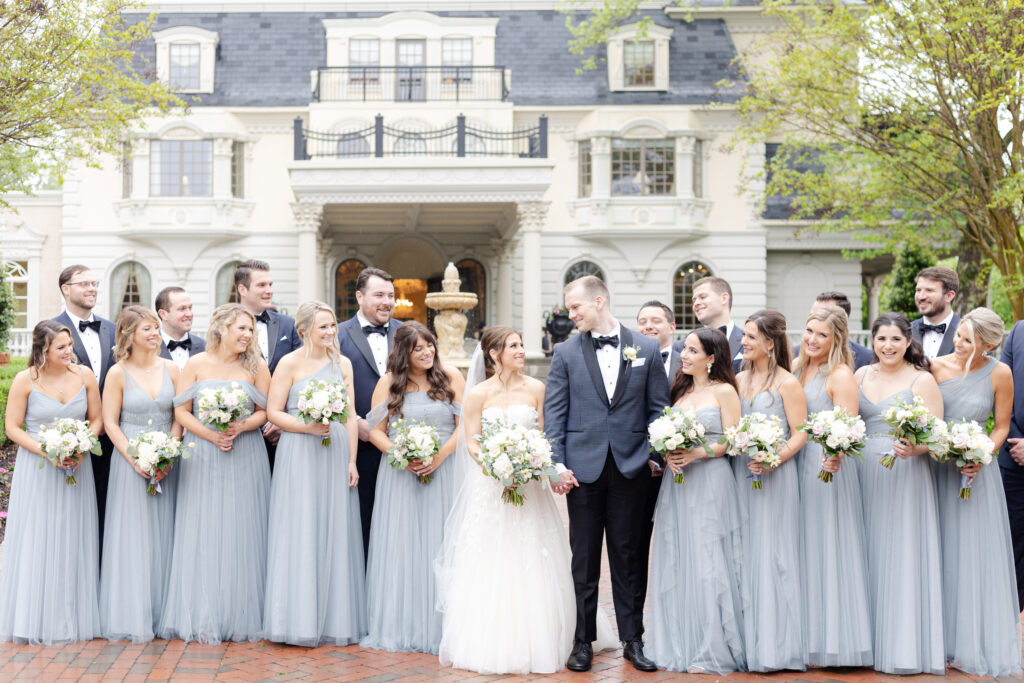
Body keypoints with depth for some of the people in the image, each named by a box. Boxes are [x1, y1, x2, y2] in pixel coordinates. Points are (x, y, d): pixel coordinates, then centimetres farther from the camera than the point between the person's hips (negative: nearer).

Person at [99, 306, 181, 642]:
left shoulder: (170, 369, 6)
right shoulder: (118, 373, -2)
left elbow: (179, 417, 6)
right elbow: (110, 423, -3)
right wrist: (136, 460, -13)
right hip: (129, 460, -3)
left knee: (163, 535, 5)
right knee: (132, 535, -1)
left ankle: (162, 613, 11)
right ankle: (132, 616, 5)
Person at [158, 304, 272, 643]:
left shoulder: (256, 366, 4)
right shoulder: (196, 364, 2)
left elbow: (265, 411, 3)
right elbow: (181, 412, -1)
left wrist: (241, 427, -15)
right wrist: (211, 435, -14)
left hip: (246, 459, 1)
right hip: (203, 459, -1)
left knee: (242, 535, 1)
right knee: (202, 535, -1)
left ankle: (241, 619, 7)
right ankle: (203, 619, 5)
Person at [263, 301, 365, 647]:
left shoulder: (342, 364, 11)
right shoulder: (290, 363, -2)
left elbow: (350, 416, 10)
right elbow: (273, 412, -5)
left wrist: (352, 460, 4)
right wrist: (307, 426, -19)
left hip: (336, 454, 4)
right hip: (299, 454, -4)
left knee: (335, 534, 6)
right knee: (300, 533, -4)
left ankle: (333, 620, 13)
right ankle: (300, 621, 1)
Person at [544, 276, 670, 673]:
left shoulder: (647, 349, 4)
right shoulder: (566, 352, 4)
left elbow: (658, 408, 6)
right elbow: (554, 413, 2)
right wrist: (557, 464, -6)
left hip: (629, 468, 0)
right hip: (583, 467, 0)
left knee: (627, 557, 7)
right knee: (584, 559, 6)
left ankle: (633, 639, 17)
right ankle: (583, 641, 15)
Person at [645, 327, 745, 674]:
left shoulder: (724, 391, -2)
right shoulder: (680, 390, 15)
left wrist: (697, 453, -18)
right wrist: (667, 454, -3)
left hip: (710, 483, -6)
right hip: (677, 483, 6)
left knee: (708, 564, -5)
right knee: (676, 564, 6)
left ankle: (711, 651, 1)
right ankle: (679, 645, 14)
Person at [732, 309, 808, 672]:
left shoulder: (786, 383, -5)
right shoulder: (738, 380, 11)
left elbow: (799, 434, -8)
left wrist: (774, 459, -21)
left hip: (774, 475, -6)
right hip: (740, 474, 6)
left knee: (771, 554, -3)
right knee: (745, 553, 8)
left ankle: (774, 645, 4)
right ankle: (747, 639, 15)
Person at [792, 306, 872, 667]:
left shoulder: (841, 375, -11)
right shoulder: (796, 367, 10)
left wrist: (835, 458, -36)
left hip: (829, 466, -7)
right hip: (797, 466, 7)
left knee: (830, 551, -2)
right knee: (803, 551, 11)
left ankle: (835, 638, 7)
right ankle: (807, 635, 20)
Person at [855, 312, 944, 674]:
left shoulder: (922, 380, -3)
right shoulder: (861, 375, 10)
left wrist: (912, 449, -27)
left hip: (906, 475, -4)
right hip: (864, 474, 4)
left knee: (904, 557, -3)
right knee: (870, 557, 7)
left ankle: (907, 647, 5)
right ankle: (870, 641, 16)